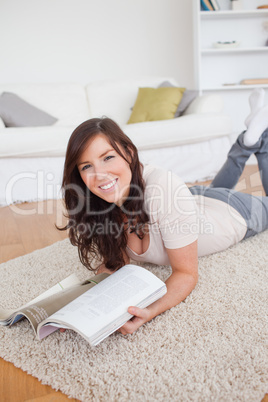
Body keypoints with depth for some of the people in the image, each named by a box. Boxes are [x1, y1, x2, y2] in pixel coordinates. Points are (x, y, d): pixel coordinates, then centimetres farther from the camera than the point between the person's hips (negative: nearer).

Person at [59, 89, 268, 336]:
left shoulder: (164, 189, -45)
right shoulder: (92, 205, -28)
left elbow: (186, 274, -37)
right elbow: (113, 261, -16)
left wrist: (150, 312, -54)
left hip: (234, 212, -4)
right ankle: (247, 143, 42)